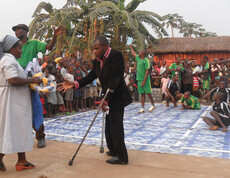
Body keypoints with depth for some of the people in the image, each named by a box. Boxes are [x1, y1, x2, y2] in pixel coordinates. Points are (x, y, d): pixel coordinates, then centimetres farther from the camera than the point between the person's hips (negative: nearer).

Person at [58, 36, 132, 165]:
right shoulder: (97, 61, 8)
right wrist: (74, 84, -8)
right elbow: (91, 77, 6)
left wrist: (107, 99, -26)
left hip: (117, 97, -8)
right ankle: (114, 151, 33)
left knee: (116, 126, -5)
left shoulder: (116, 56, -18)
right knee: (109, 126, 16)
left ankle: (122, 157, 7)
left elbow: (115, 79, -24)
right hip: (108, 98, 9)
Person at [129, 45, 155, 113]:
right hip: (139, 79, 7)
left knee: (148, 93, -1)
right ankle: (142, 108, 9)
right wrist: (131, 48, 48)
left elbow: (147, 72, -16)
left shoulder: (146, 61, -11)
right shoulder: (138, 58, 13)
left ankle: (153, 105, 15)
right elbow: (133, 54, 36)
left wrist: (144, 81, -22)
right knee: (142, 94, 7)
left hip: (145, 79, -7)